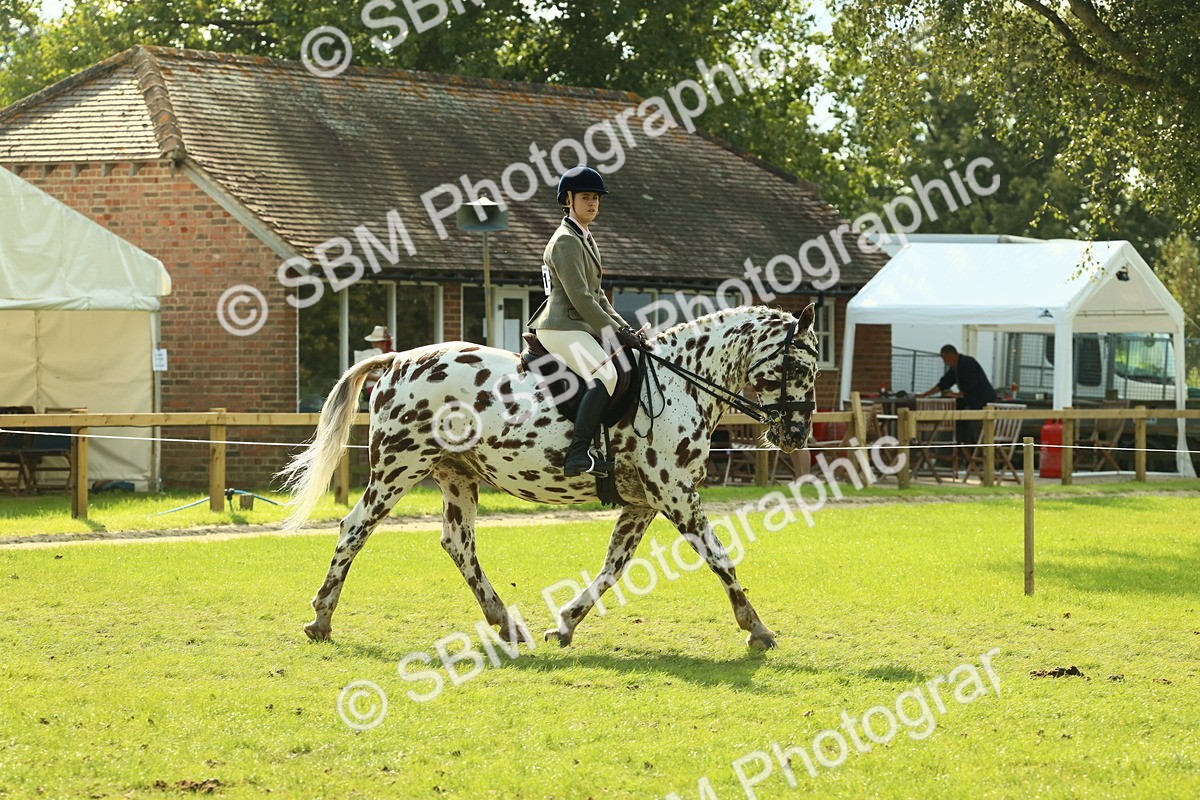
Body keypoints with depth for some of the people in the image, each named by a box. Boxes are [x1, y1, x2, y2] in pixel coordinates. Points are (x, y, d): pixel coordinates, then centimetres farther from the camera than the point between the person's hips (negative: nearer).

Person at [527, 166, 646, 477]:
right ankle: (577, 455, -39)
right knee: (605, 374, -31)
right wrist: (616, 333, -14)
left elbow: (597, 296, 24)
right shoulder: (565, 241, -11)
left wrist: (624, 327, 11)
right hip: (562, 328, -11)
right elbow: (580, 299, -17)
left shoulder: (585, 240, 21)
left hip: (580, 327, 11)